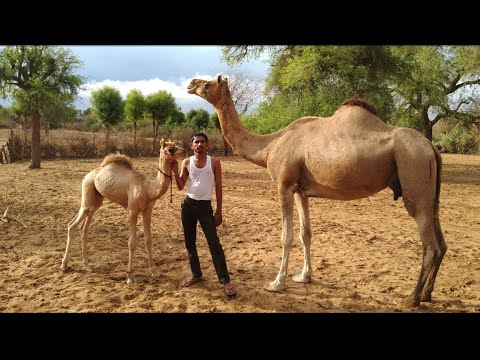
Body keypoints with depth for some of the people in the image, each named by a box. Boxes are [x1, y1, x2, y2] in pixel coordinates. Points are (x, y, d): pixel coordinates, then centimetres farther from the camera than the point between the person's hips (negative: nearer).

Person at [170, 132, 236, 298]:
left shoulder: (214, 162, -2)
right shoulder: (187, 162, 3)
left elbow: (218, 187, -1)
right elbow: (181, 186, 2)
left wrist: (219, 211, -3)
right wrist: (175, 172, -15)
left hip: (205, 206, -3)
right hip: (188, 204, 3)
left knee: (214, 243, -8)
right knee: (190, 242, 10)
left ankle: (225, 280, -6)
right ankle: (196, 275, 25)